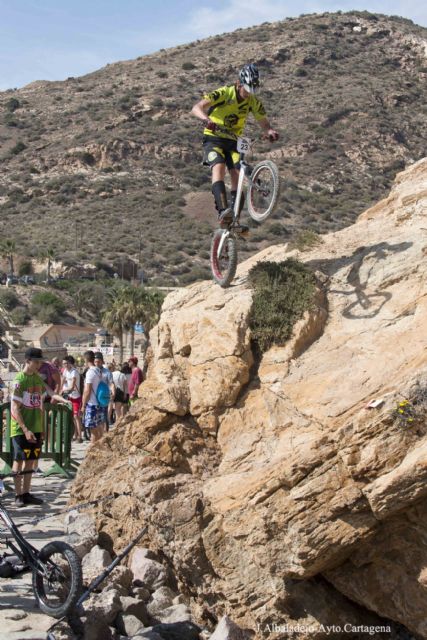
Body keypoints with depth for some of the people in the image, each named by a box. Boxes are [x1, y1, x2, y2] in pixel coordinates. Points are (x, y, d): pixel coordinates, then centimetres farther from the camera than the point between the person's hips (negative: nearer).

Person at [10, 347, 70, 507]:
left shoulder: (38, 378, 9)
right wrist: (25, 430, -21)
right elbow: (15, 409, -16)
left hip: (35, 428, 7)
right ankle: (18, 495, 7)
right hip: (21, 429, -7)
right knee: (19, 461, 0)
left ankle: (26, 494, 17)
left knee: (30, 461, 10)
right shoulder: (20, 380, -14)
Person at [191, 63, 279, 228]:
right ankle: (223, 211, -45)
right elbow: (196, 108, -26)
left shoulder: (254, 102, -2)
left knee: (238, 177, -12)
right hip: (214, 139, -4)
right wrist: (206, 119, -49)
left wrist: (270, 131, -21)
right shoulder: (223, 93, -16)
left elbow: (264, 123, 4)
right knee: (219, 167, -30)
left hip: (234, 141, 4)